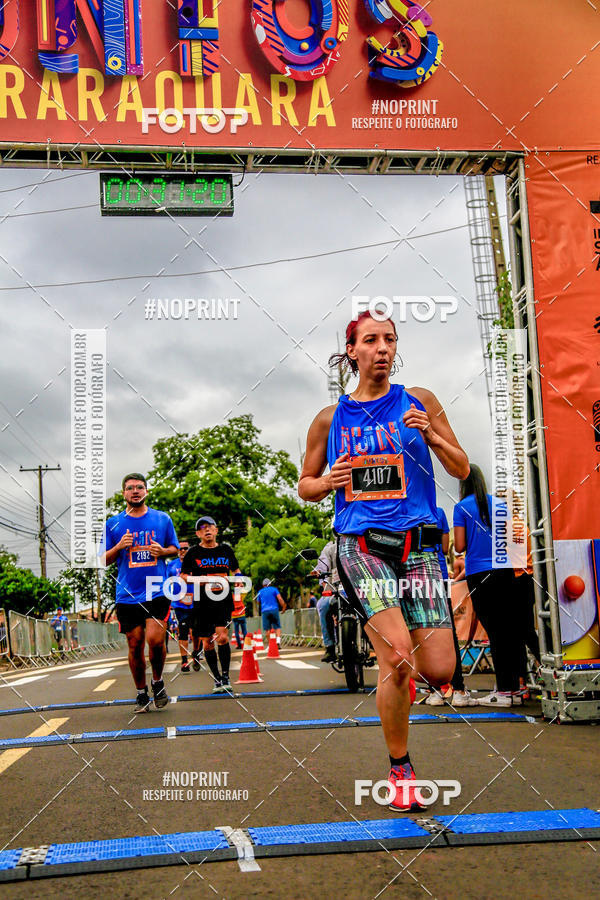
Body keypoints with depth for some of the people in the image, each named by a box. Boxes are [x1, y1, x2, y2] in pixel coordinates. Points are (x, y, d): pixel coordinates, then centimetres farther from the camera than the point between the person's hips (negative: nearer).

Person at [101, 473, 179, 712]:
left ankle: (158, 682, 13)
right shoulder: (113, 523, 7)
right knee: (135, 645, 5)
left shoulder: (162, 519, 7)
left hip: (157, 592, -1)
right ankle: (141, 693, 22)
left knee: (155, 640, -14)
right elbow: (104, 560, 10)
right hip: (127, 594, 1)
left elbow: (174, 548, 16)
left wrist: (162, 551, -6)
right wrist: (119, 547, -10)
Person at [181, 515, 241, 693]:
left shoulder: (226, 550, 11)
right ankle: (217, 679, 18)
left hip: (223, 600, 0)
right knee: (207, 642, 4)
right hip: (202, 603, 0)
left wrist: (238, 577, 4)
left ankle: (225, 676, -3)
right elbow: (183, 576, 5)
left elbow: (235, 569, 25)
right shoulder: (193, 553, 3)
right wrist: (197, 579, -12)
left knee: (222, 637, -16)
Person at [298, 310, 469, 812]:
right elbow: (305, 486, 19)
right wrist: (327, 482, -4)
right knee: (397, 658, -18)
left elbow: (462, 470, 10)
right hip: (361, 544, -1)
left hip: (419, 543, 2)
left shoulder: (418, 402, 9)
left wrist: (432, 436, -8)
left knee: (439, 672, -6)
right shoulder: (330, 419, 10)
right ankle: (400, 770, 3)